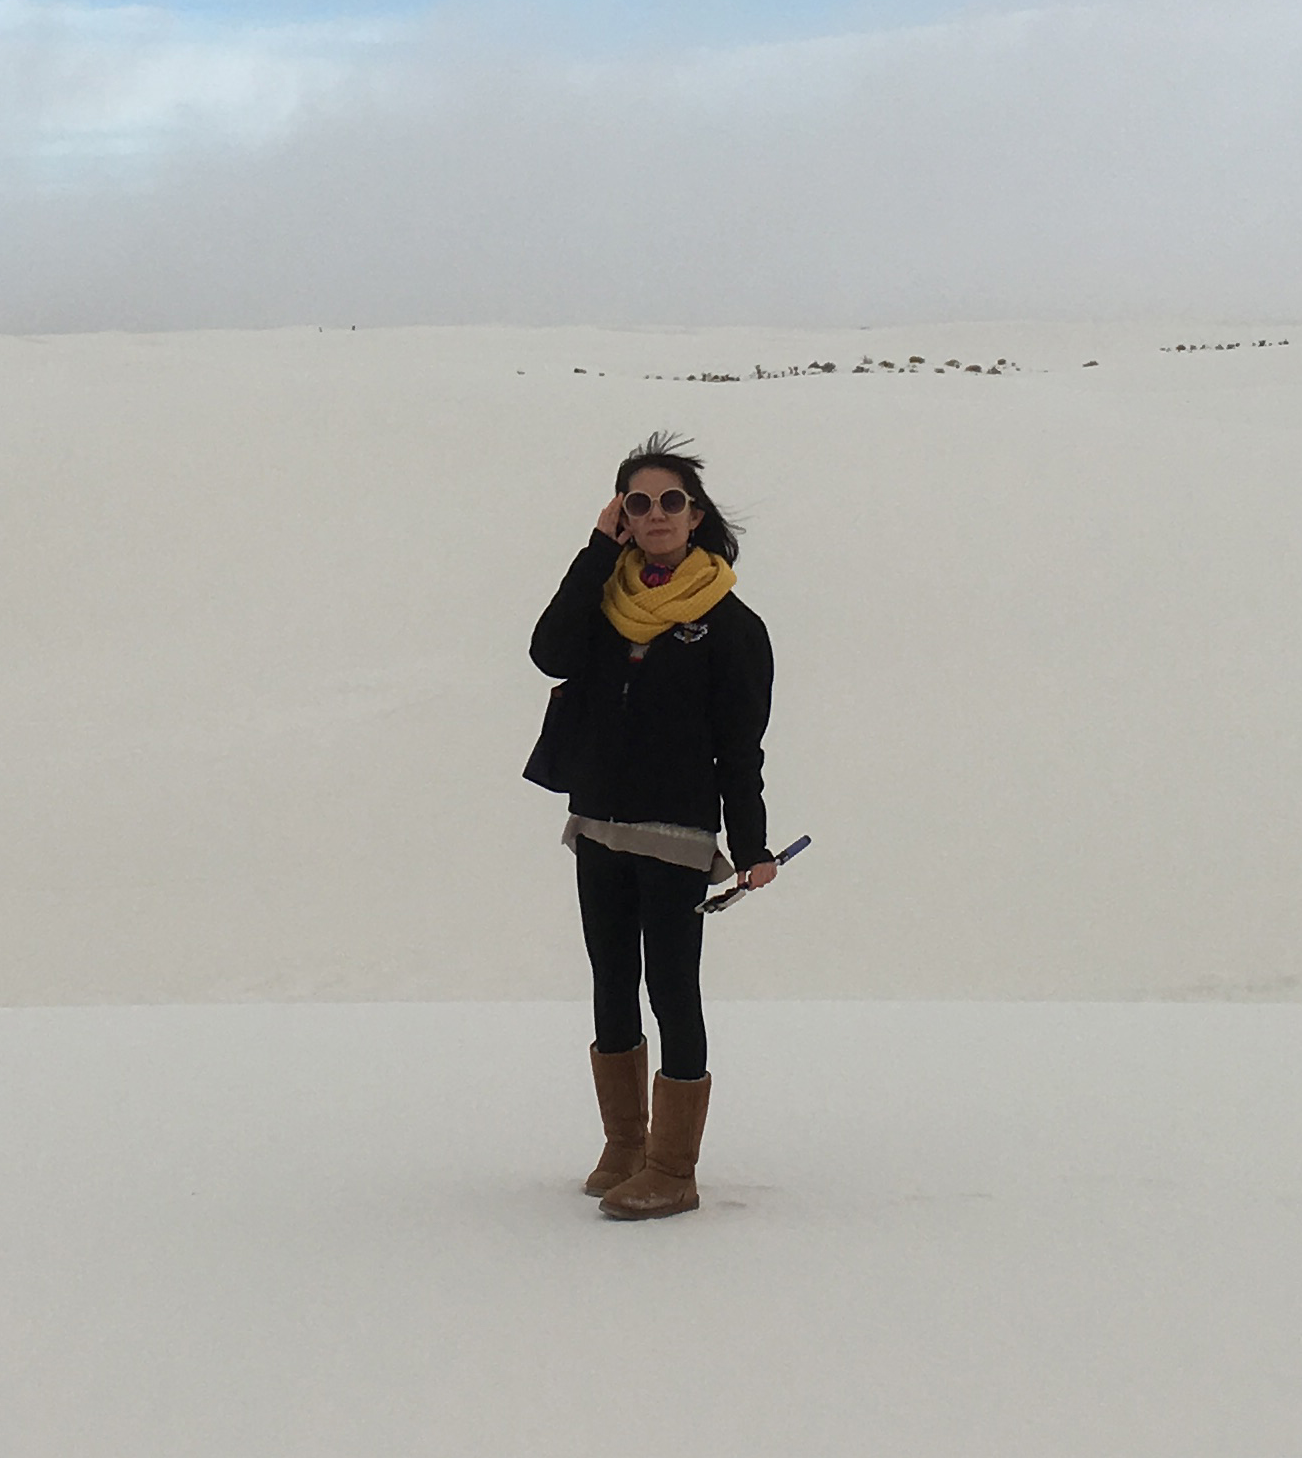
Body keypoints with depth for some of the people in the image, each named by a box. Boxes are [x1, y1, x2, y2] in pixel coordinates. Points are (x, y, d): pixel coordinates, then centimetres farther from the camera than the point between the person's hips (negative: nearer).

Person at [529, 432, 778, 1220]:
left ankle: (672, 1171, 2)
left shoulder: (729, 623, -4)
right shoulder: (608, 596, 7)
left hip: (677, 836, -5)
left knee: (672, 991, -4)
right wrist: (599, 551, -10)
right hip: (598, 828, 5)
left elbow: (741, 744, -4)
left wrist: (751, 845, -8)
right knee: (612, 990, 14)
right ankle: (624, 1148, 27)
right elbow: (552, 653, -12)